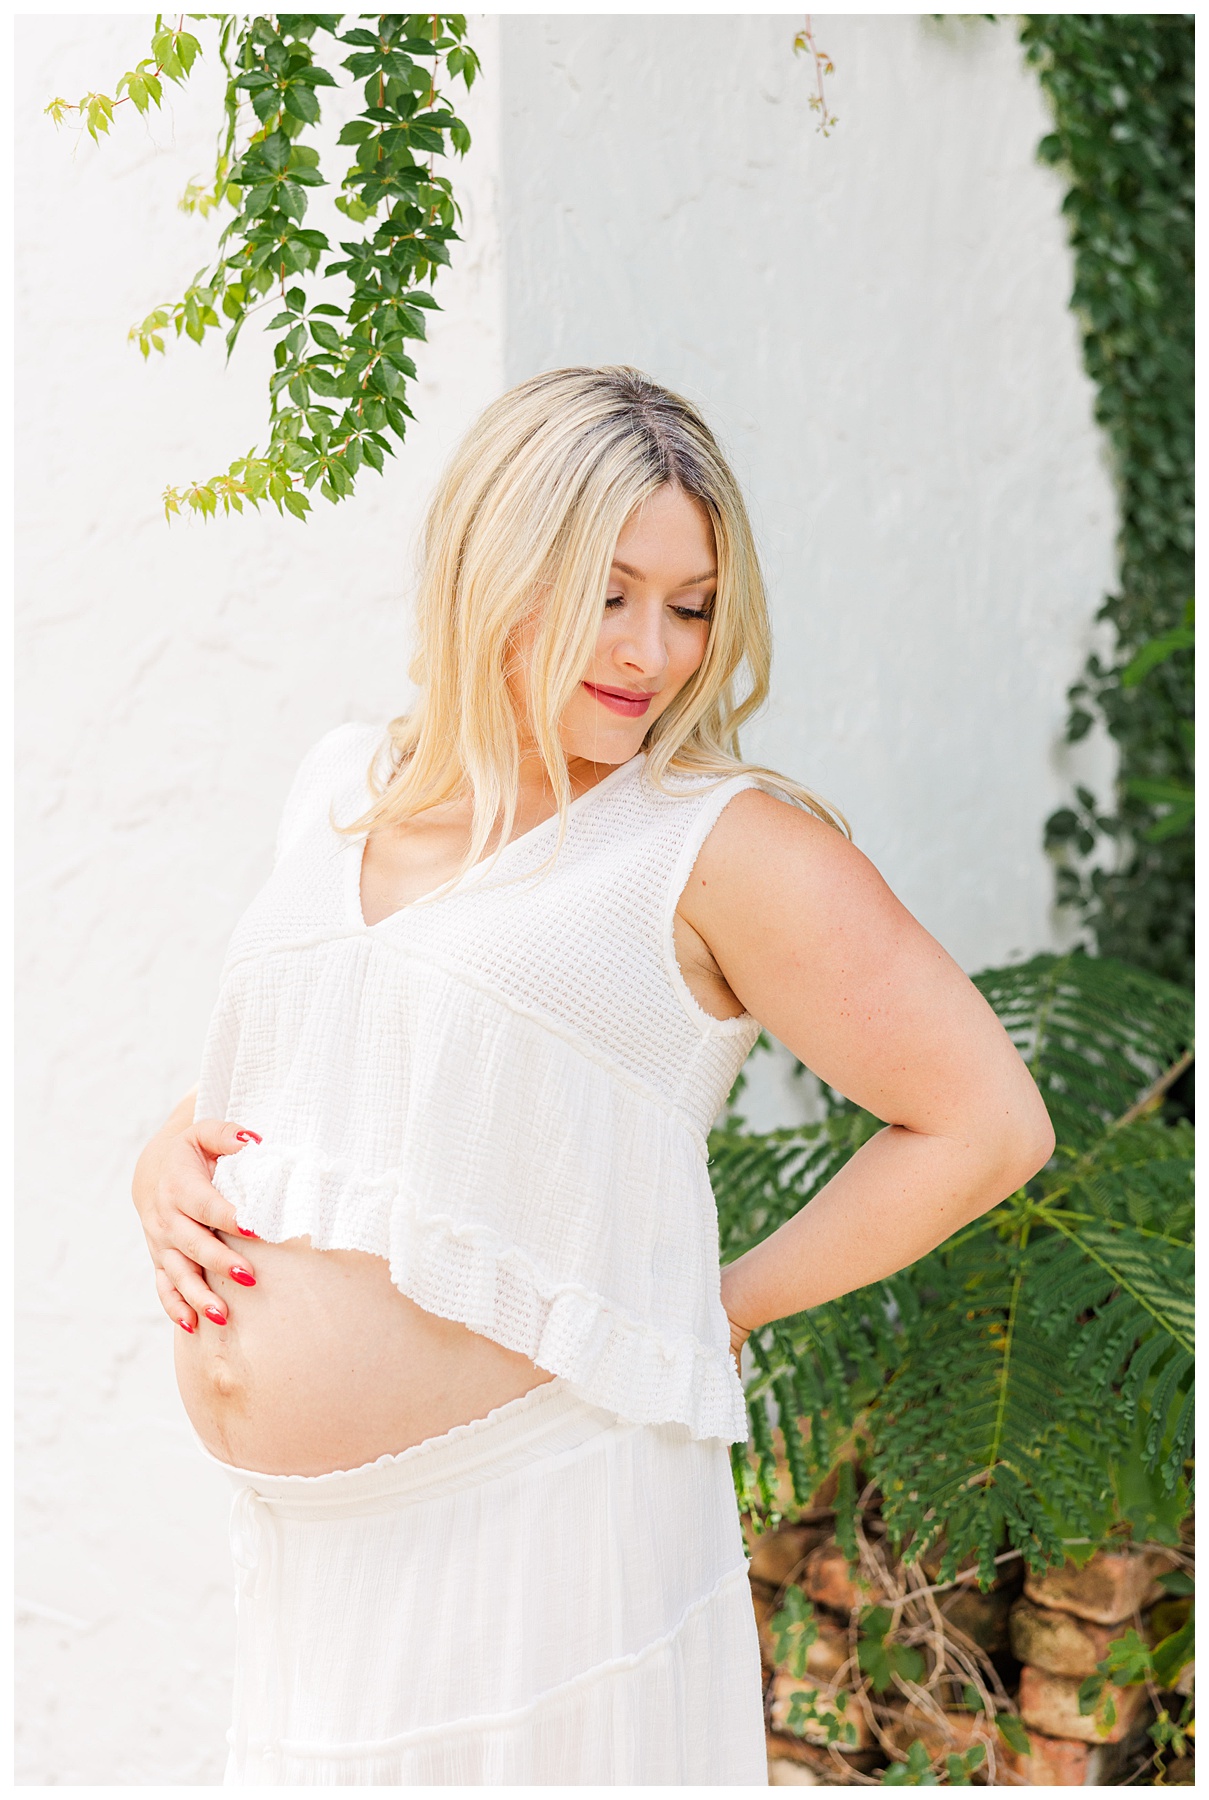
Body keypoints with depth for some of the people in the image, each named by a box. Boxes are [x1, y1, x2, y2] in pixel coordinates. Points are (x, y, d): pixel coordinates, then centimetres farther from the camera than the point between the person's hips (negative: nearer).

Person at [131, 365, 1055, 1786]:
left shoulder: (730, 844, -8)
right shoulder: (344, 785, 9)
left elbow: (989, 1125, -8)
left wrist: (728, 1307, -5)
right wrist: (169, 1164, 0)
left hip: (532, 1537, -5)